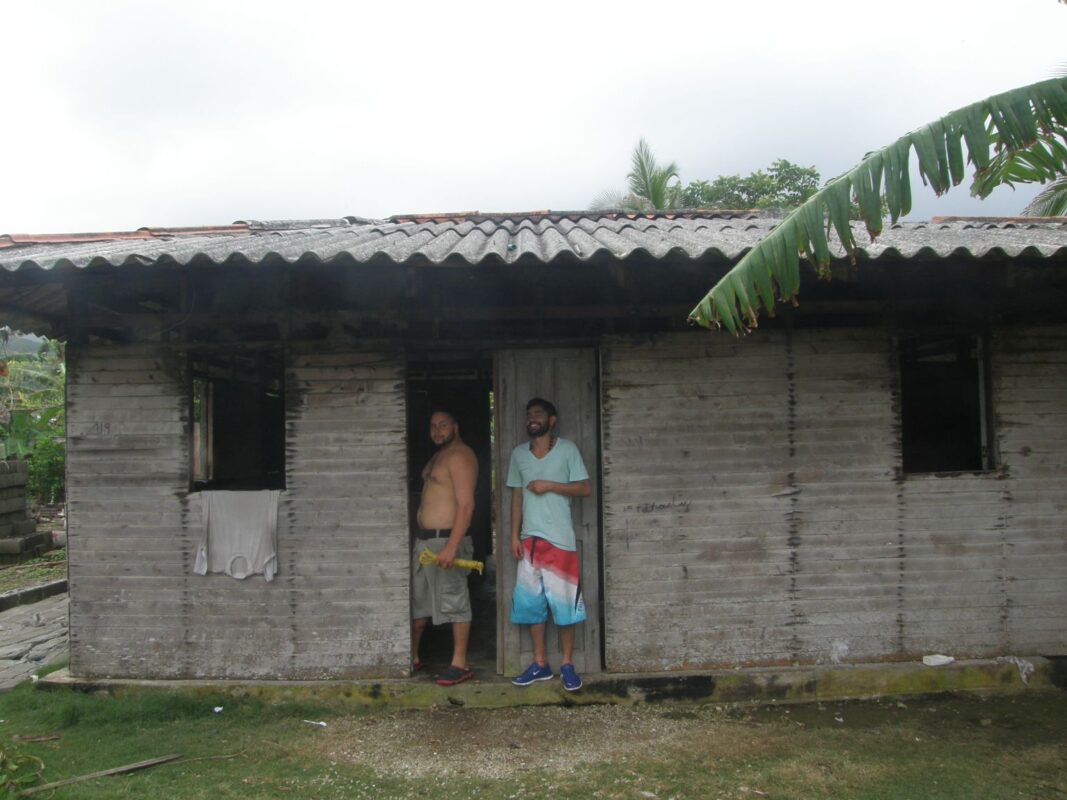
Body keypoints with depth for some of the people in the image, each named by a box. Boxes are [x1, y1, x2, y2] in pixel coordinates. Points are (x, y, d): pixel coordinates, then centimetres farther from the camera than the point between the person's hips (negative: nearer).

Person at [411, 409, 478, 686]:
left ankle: (460, 665, 7)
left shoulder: (459, 456, -14)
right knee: (416, 599, 16)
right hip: (425, 539, 10)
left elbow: (466, 504, -21)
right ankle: (412, 657, 28)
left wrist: (451, 546, -27)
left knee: (454, 601, -1)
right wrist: (421, 537, 17)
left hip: (446, 539, -10)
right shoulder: (439, 456, 17)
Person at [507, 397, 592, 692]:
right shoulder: (519, 454, 10)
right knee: (532, 602, 7)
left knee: (564, 602, -1)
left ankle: (567, 665, 11)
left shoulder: (567, 449, -2)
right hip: (530, 539, 4)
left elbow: (586, 488, -5)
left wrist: (550, 485, -15)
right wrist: (514, 536, 5)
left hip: (560, 538, -4)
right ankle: (540, 664, 18)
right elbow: (517, 496, 11)